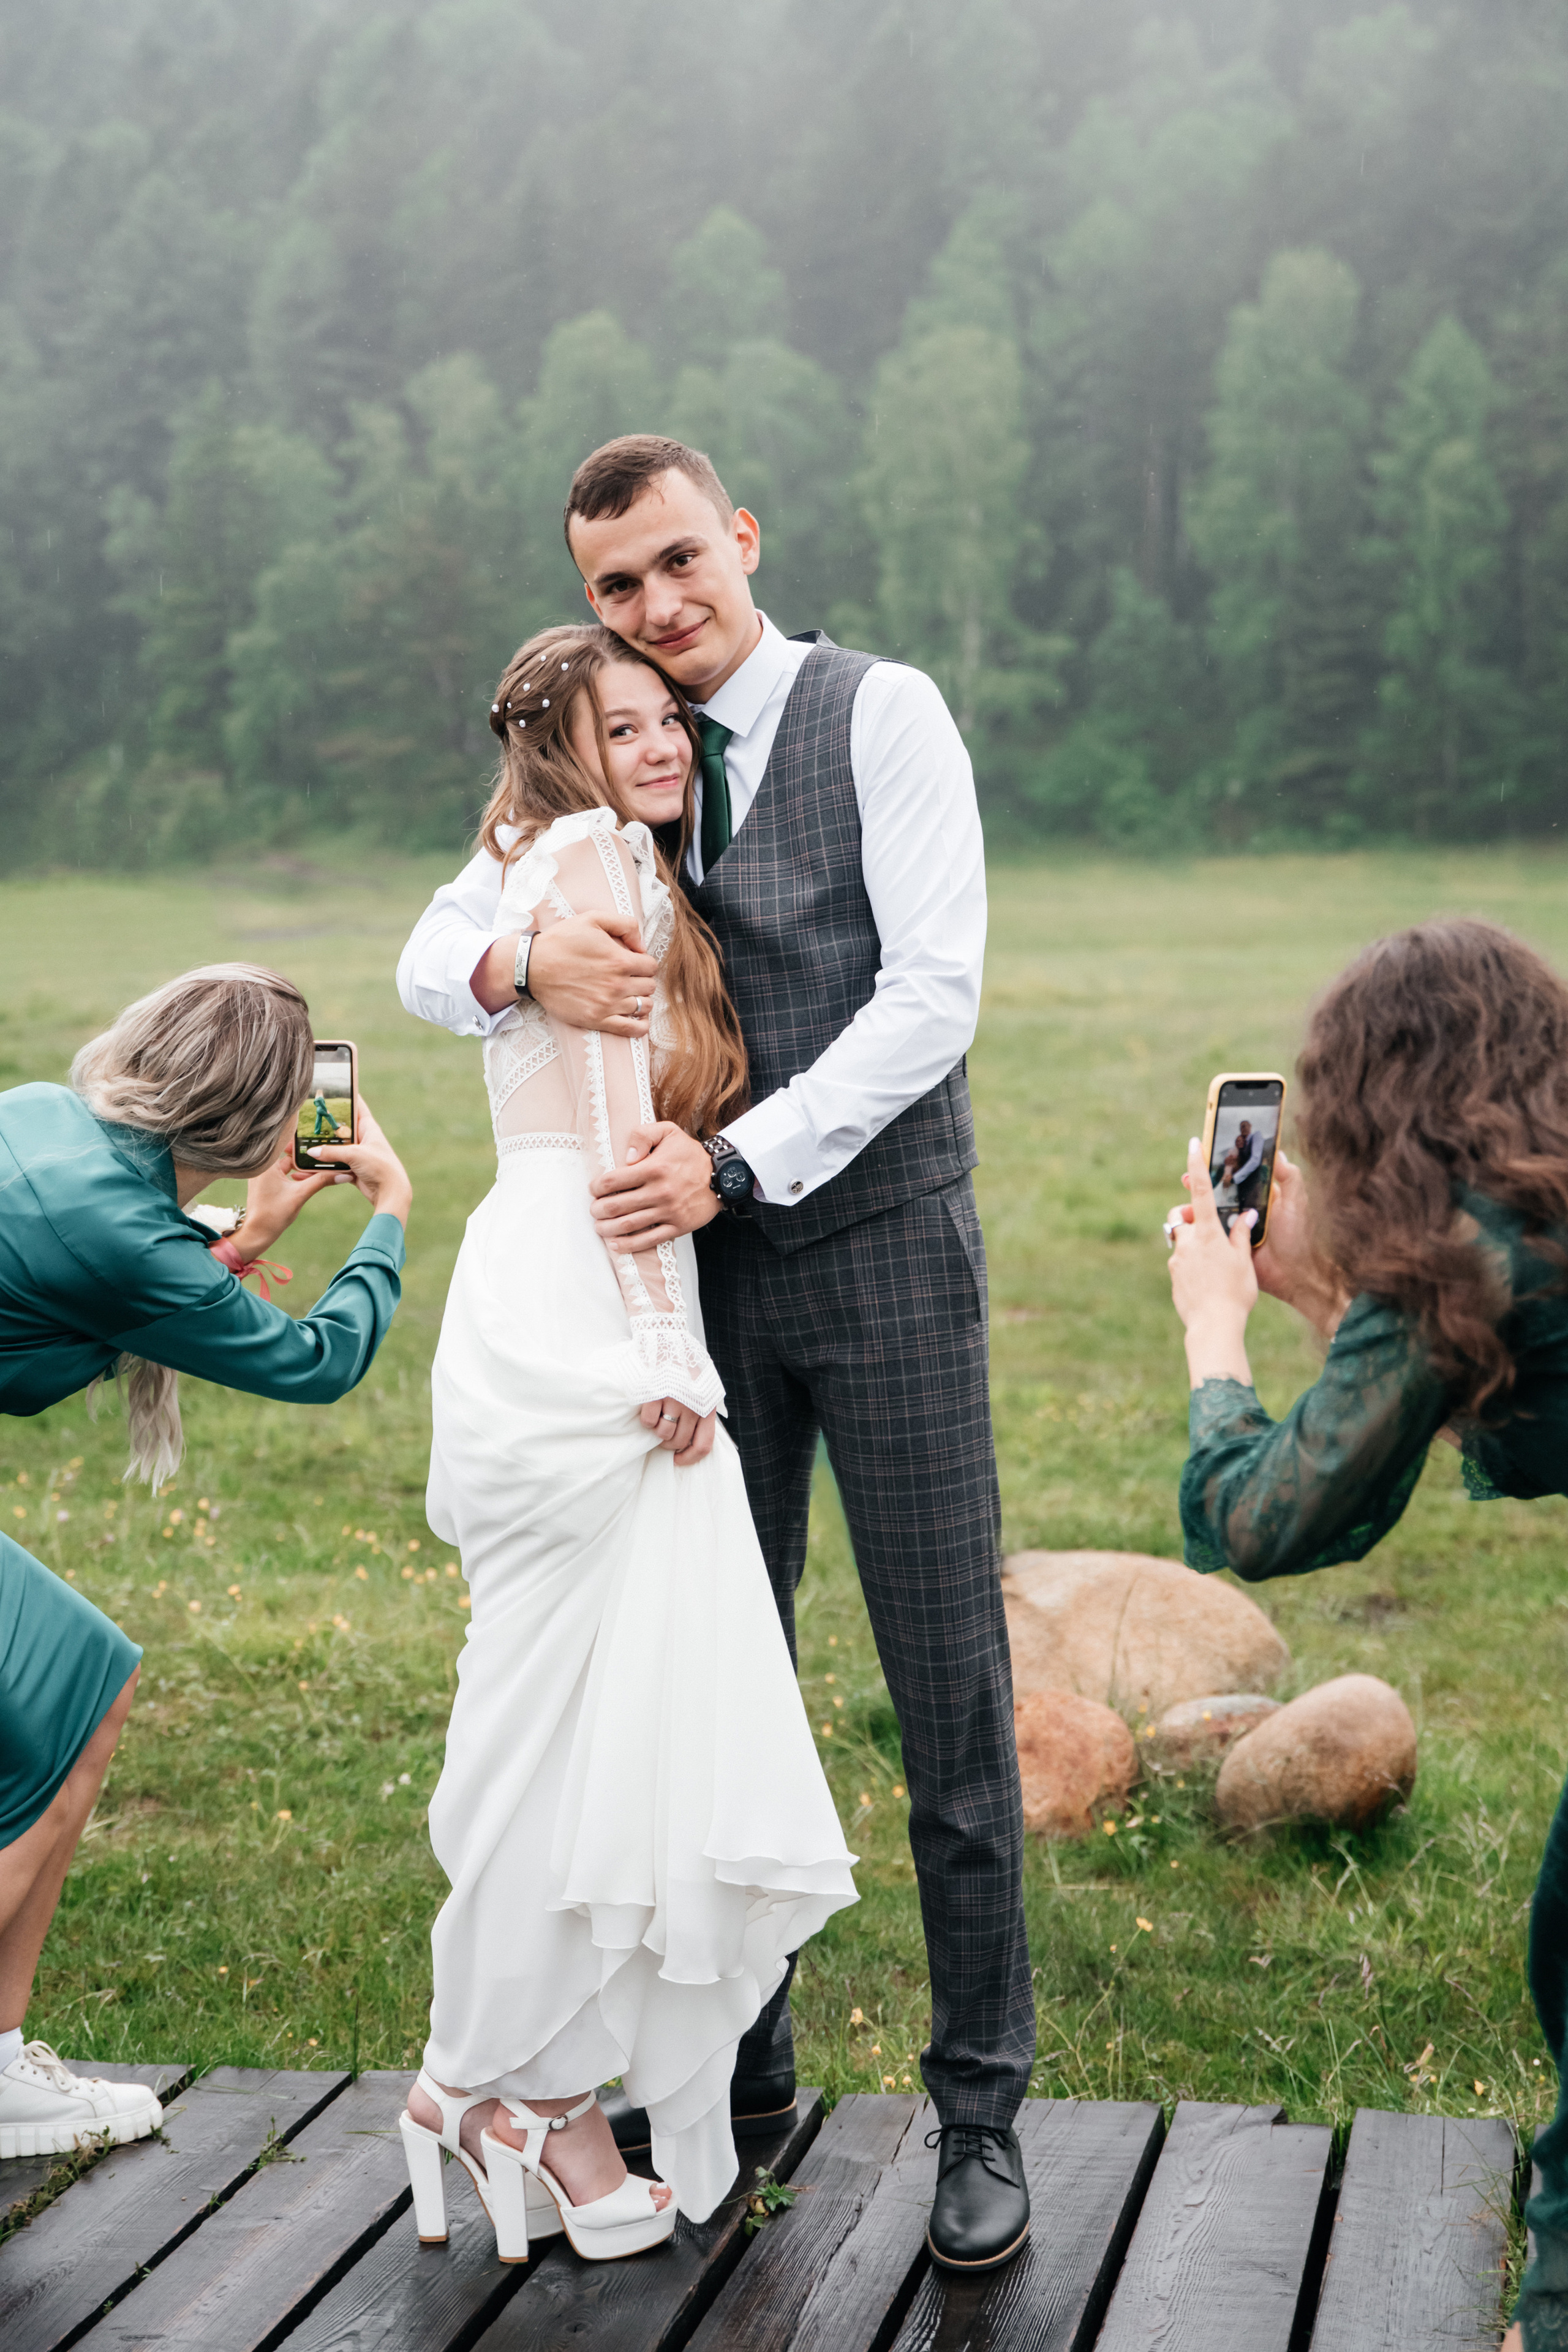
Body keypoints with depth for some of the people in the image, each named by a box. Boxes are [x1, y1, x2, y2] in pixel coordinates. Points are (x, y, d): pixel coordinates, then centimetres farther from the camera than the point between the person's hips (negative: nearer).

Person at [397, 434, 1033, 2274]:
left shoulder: (881, 715, -5)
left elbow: (934, 992, -13)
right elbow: (427, 961, 6)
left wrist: (738, 1159, -21)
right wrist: (525, 959, -19)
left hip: (881, 1243, -4)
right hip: (705, 1266, 4)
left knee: (949, 1688, -1)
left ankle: (981, 2106, 9)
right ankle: (738, 2063, 22)